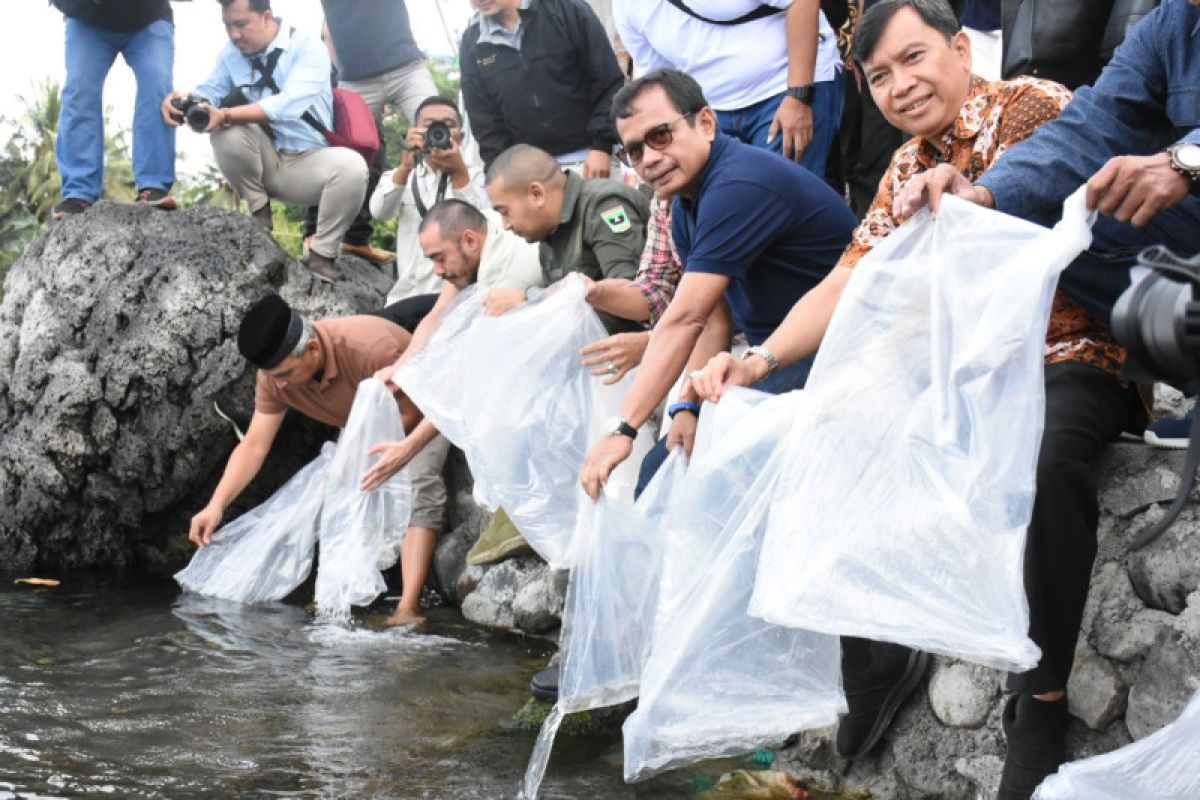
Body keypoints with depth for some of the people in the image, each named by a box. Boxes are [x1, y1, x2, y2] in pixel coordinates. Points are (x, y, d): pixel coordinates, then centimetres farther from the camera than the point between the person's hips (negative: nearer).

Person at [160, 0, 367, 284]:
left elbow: (288, 104, -28)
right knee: (228, 131, -28)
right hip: (264, 160, 3)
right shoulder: (232, 53, 5)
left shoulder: (307, 47, -14)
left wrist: (226, 115, -40)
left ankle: (321, 255, -17)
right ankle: (258, 212, -7)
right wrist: (181, 99, -25)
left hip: (309, 163, -3)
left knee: (351, 165, -35)